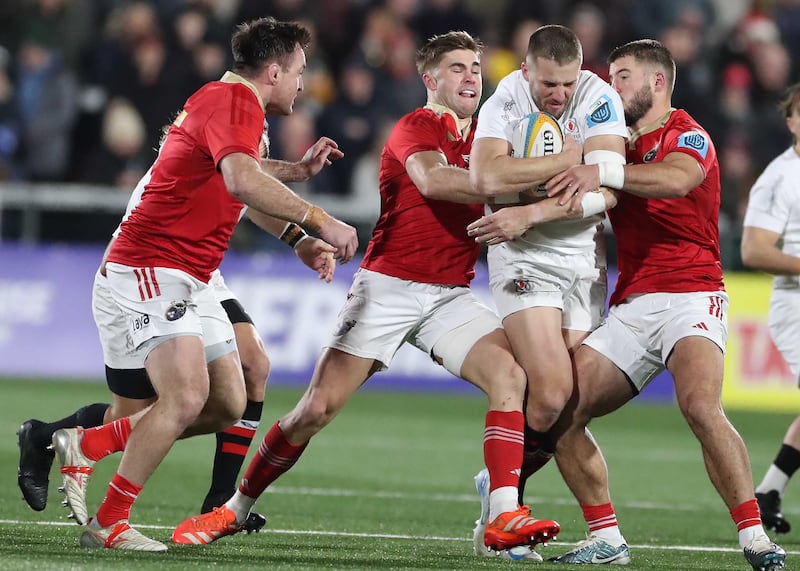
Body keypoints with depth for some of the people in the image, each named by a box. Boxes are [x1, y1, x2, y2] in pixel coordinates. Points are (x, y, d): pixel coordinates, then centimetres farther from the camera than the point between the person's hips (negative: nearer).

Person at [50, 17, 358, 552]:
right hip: (155, 266, -11)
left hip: (191, 279, 11)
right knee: (186, 397, -22)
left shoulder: (229, 101, 19)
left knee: (228, 406, 6)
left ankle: (87, 445, 14)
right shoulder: (235, 102, -15)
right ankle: (108, 523, -12)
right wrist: (319, 220, -34)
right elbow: (243, 181, -35)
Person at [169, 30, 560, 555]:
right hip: (388, 285, -5)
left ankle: (504, 517, -23)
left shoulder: (484, 138, 13)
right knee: (318, 407, -7)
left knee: (512, 375, -20)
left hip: (450, 295, 5)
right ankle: (235, 511, 10)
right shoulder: (416, 128, -6)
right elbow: (431, 179, -27)